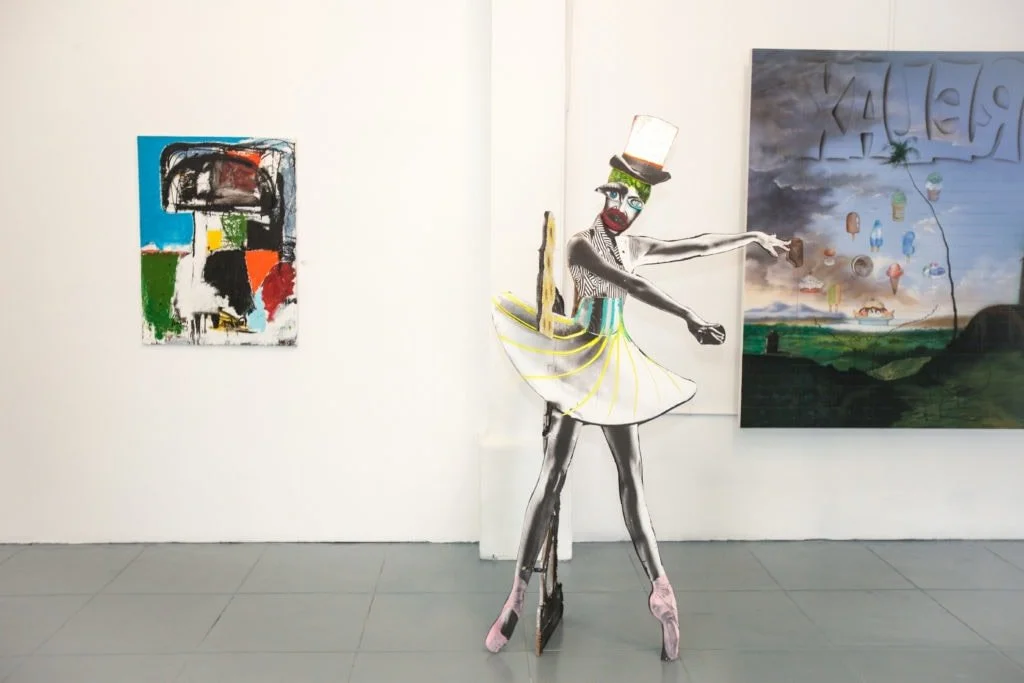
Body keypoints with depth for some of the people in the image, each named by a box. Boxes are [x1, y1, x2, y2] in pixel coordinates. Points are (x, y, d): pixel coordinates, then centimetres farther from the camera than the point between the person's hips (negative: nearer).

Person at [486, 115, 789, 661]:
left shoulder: (632, 246, 13)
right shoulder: (581, 244, -9)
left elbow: (694, 247, 21)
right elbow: (632, 287, -22)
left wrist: (753, 238, 25)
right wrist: (689, 319, -29)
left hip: (614, 369, 6)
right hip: (576, 361, -6)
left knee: (632, 479, 4)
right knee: (551, 476, -7)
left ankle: (660, 594, 5)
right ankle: (517, 597, 0)